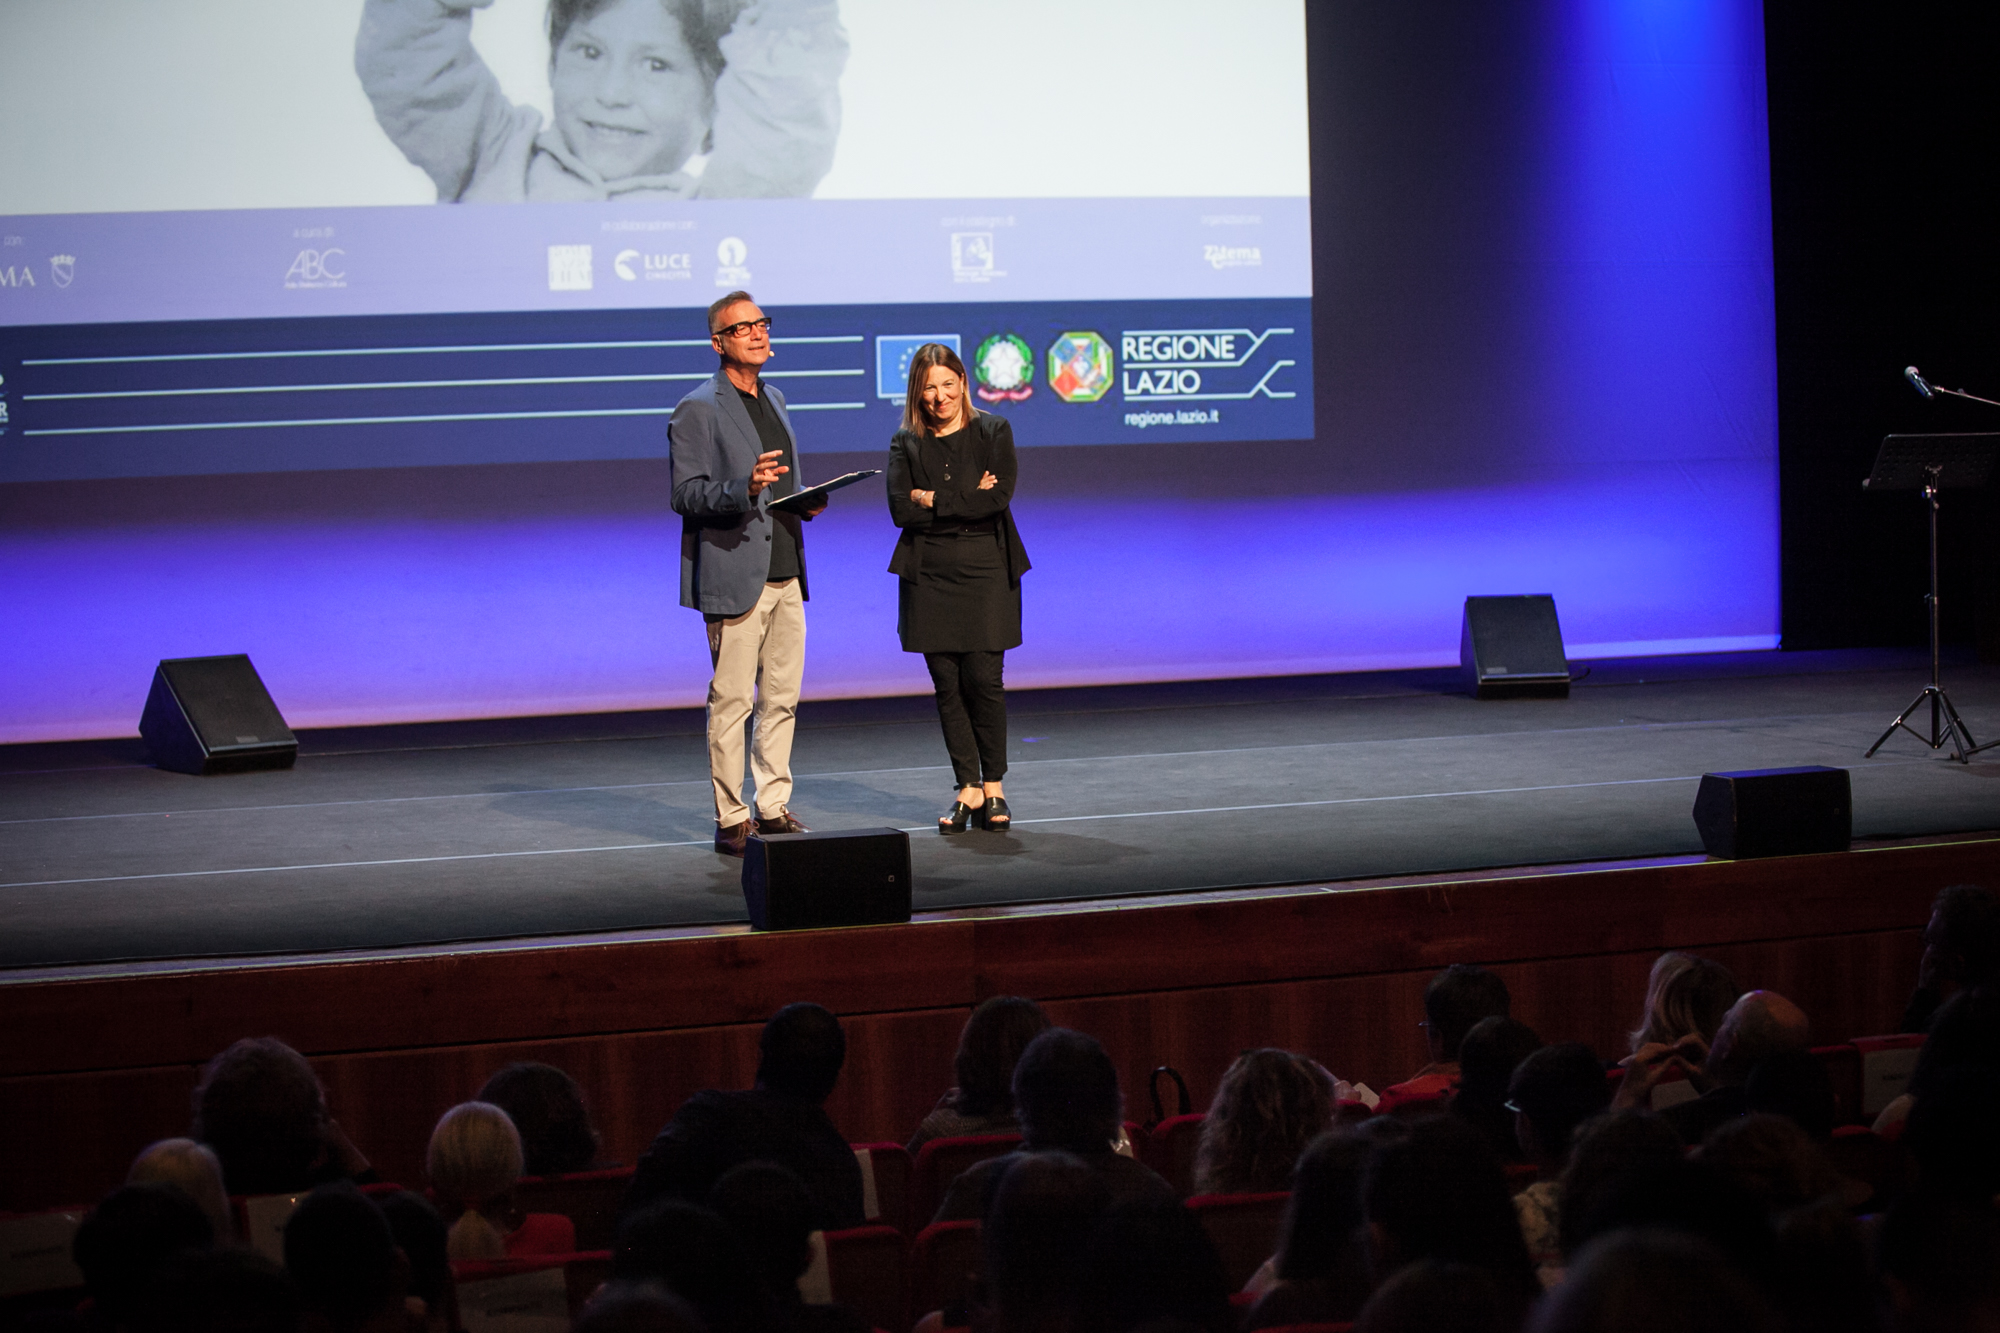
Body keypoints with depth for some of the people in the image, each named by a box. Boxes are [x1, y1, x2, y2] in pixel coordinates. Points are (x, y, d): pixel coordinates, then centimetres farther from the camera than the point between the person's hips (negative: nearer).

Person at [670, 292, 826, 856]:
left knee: (782, 698, 10)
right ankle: (731, 820, 2)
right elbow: (687, 495, -12)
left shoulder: (773, 400, 18)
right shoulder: (697, 410, -7)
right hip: (735, 578, -8)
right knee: (731, 702, -4)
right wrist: (745, 489, -27)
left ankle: (773, 809, 18)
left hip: (786, 575, 8)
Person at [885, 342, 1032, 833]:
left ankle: (993, 788, 6)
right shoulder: (906, 444, 7)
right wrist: (967, 500, -10)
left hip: (986, 573, -2)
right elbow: (900, 509, -6)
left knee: (984, 680, -6)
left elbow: (999, 498, -9)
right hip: (929, 576, 2)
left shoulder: (993, 432, 4)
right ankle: (968, 790, 6)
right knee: (947, 685, 0)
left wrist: (934, 500, -8)